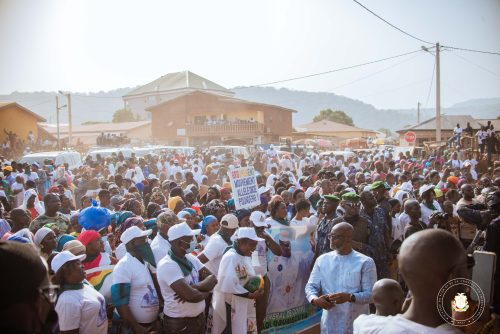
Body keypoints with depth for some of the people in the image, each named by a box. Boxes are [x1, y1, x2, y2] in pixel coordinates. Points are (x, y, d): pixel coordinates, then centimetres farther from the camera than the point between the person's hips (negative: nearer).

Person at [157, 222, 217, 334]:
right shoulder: (167, 265, -23)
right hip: (178, 322, -7)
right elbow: (193, 296, -30)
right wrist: (205, 291, -10)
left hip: (200, 317, 7)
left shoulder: (191, 258, 3)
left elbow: (212, 279, -4)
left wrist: (193, 288, -20)